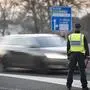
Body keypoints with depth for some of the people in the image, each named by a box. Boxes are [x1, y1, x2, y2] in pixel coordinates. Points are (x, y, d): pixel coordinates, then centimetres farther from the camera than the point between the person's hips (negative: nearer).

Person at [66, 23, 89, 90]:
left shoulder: (70, 36, 2)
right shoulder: (83, 36, -7)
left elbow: (68, 47, 6)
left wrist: (68, 55, 14)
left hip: (73, 55, 2)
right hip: (81, 55, -2)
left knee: (71, 70, 7)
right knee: (82, 70, 3)